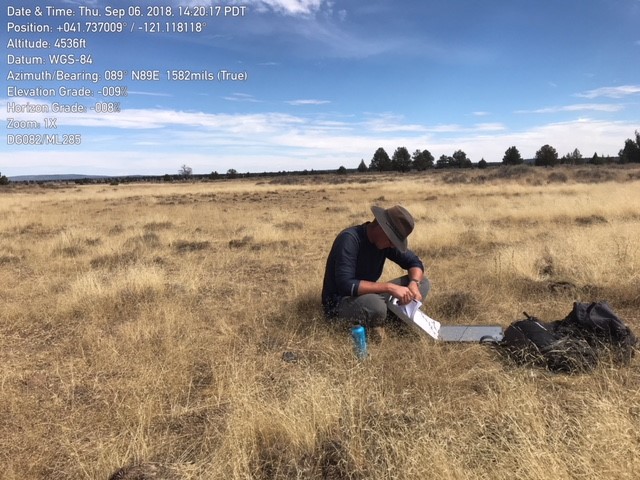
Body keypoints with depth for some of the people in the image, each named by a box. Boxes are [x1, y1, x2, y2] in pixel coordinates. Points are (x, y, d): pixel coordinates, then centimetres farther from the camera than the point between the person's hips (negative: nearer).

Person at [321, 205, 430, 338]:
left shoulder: (386, 240, -4)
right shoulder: (349, 239, -26)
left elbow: (414, 261, 4)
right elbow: (346, 285, -34)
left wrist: (414, 283, -18)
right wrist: (389, 287, -35)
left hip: (369, 295, 8)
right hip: (340, 301, -7)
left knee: (423, 283, -2)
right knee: (376, 306, -41)